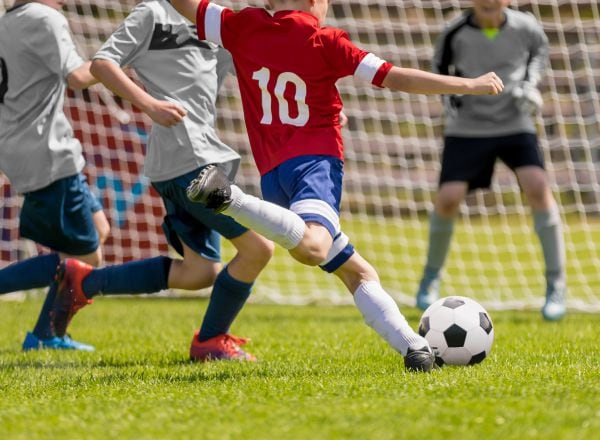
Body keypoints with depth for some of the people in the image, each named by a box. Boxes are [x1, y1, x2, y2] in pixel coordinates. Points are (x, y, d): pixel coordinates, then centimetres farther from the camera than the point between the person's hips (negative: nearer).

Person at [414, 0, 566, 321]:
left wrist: (530, 83, -1)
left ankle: (555, 285, -11)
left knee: (537, 187, -22)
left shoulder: (524, 27, -9)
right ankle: (431, 276, 14)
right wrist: (449, 96, -8)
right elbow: (440, 66, 8)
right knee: (448, 198, -15)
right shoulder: (456, 34, -12)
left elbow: (540, 49, 14)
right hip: (468, 128, 0)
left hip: (515, 125, 0)